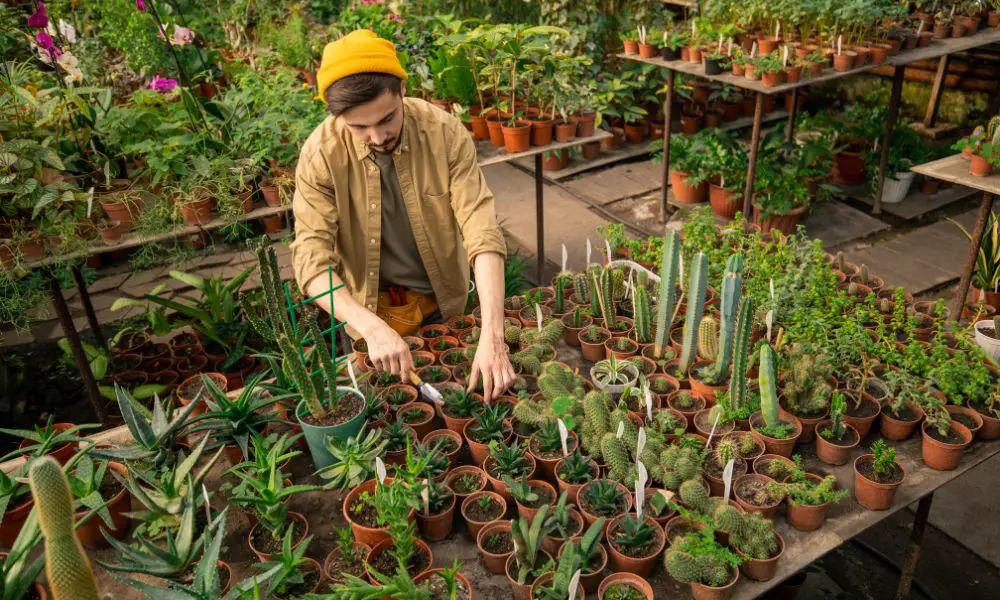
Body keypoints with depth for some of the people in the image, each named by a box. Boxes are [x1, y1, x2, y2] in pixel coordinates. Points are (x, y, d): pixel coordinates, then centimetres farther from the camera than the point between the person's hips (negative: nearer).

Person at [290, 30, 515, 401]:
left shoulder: (446, 133, -22)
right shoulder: (320, 155, -22)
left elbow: (483, 234, -27)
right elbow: (311, 260, -27)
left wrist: (492, 337, -38)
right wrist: (374, 328, -44)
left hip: (444, 303, 1)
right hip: (370, 311, -1)